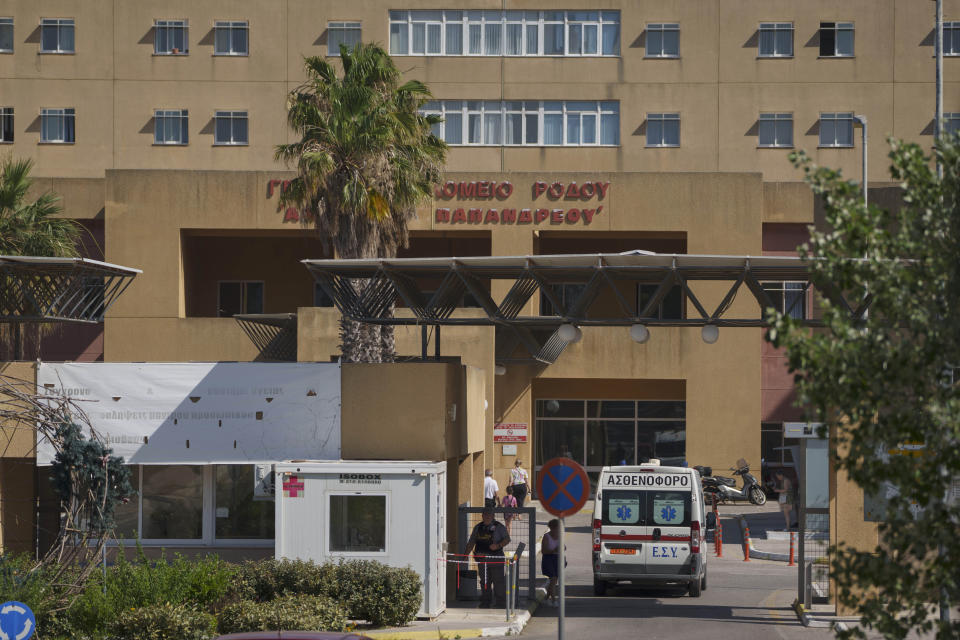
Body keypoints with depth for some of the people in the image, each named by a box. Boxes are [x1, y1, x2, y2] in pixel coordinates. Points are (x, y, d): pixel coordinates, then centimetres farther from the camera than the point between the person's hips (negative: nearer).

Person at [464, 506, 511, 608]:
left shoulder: (498, 527, 1)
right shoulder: (478, 528, 14)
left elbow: (507, 539, -3)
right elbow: (471, 542, 17)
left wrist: (498, 545, -19)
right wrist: (465, 555, 9)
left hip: (496, 559, -4)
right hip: (482, 559, 4)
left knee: (498, 581, -5)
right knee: (484, 582, 8)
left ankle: (501, 603, 1)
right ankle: (485, 602, 15)